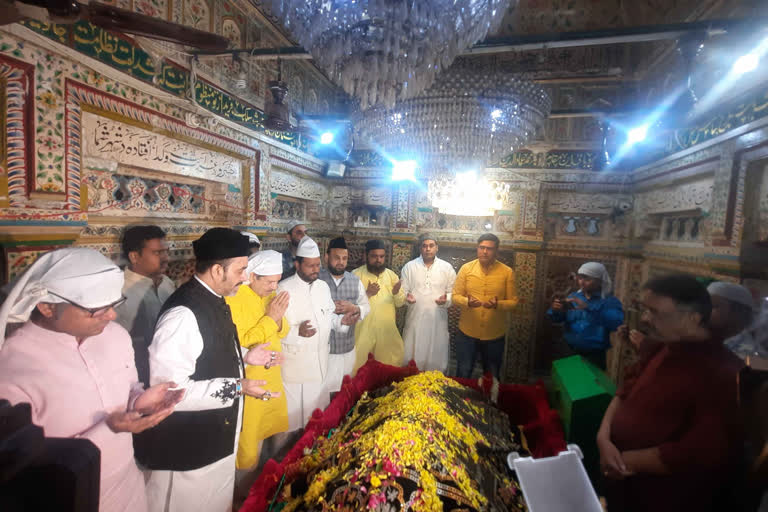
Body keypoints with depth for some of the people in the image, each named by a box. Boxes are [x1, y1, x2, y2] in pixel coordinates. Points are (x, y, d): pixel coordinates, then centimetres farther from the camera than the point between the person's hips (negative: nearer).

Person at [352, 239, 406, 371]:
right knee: (357, 365, 7)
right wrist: (367, 293, -25)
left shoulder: (391, 275, 5)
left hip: (387, 330, 4)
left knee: (389, 368, 15)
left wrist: (397, 293, -16)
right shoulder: (356, 274, -6)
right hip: (362, 331, -3)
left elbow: (400, 303, 5)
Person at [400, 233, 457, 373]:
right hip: (415, 319, 0)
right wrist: (407, 297, -16)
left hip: (438, 320, 0)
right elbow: (403, 291, 5)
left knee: (437, 358, 8)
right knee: (411, 357, 8)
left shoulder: (447, 267, 4)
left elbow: (453, 292, 5)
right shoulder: (409, 266, 4)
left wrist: (446, 299, -15)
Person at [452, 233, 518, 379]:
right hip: (467, 332, 0)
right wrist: (467, 302, -24)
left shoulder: (507, 272, -6)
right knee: (463, 375, 15)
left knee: (492, 377, 21)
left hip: (495, 335, 0)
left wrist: (498, 304, -24)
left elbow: (513, 301, -3)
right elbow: (455, 296, -3)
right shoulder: (466, 268, -4)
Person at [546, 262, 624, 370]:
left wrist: (588, 308, -36)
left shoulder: (610, 301, -7)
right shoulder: (574, 296, 4)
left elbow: (616, 322, -26)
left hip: (594, 356, -4)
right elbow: (557, 319, 2)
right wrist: (555, 310, -21)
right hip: (570, 352, 4)